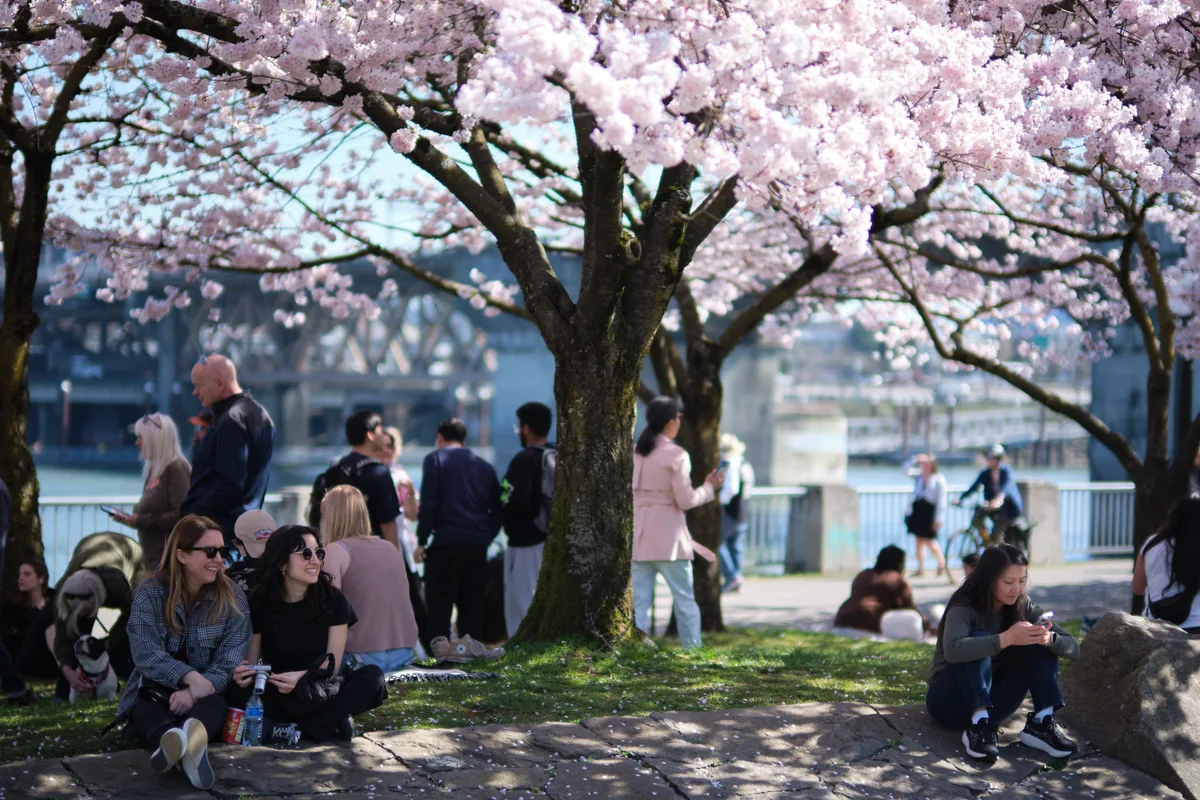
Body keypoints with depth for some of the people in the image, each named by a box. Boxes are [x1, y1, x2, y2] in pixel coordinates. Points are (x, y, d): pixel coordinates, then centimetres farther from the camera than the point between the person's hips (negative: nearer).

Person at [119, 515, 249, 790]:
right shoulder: (149, 593, -2)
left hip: (205, 694, 1)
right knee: (147, 713, -36)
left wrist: (195, 692, -28)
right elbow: (146, 654, -15)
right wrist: (190, 677, -32)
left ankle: (194, 735, -72)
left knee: (215, 705, -35)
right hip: (154, 692, 0)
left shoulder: (233, 599, 1)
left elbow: (229, 662, -9)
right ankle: (173, 742, -73)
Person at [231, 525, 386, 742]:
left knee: (372, 677, -28)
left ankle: (301, 729, -30)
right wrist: (243, 674, -28)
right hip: (277, 696, 0)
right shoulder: (259, 604, -2)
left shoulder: (333, 600, -4)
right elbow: (251, 661, -2)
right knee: (239, 695, -33)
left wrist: (301, 677, -31)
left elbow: (332, 664, -9)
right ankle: (330, 722, -30)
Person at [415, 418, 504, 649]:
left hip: (446, 542, -4)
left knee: (439, 599, -1)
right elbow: (498, 511, 16)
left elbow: (428, 504, -7)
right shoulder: (484, 466, 17)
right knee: (471, 600, 11)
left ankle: (441, 645, -11)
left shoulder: (435, 459, 2)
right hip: (478, 544, 5)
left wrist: (422, 541, -4)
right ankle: (471, 646, 9)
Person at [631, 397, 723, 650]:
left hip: (639, 537, 5)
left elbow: (629, 495, 10)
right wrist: (709, 488, 4)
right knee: (685, 600, 6)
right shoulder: (675, 455, -10)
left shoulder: (636, 453, 7)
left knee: (640, 602, 4)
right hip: (668, 537, -5)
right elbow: (685, 500, -10)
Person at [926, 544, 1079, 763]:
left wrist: (1049, 638, -33)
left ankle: (1042, 723, -22)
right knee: (979, 638, -31)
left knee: (1040, 643, -13)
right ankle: (978, 727, -38)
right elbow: (953, 650, -42)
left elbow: (1072, 648, -10)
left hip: (991, 702, 5)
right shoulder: (964, 608, -20)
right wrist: (1006, 638, -49)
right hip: (950, 702, -5)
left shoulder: (1023, 607, -4)